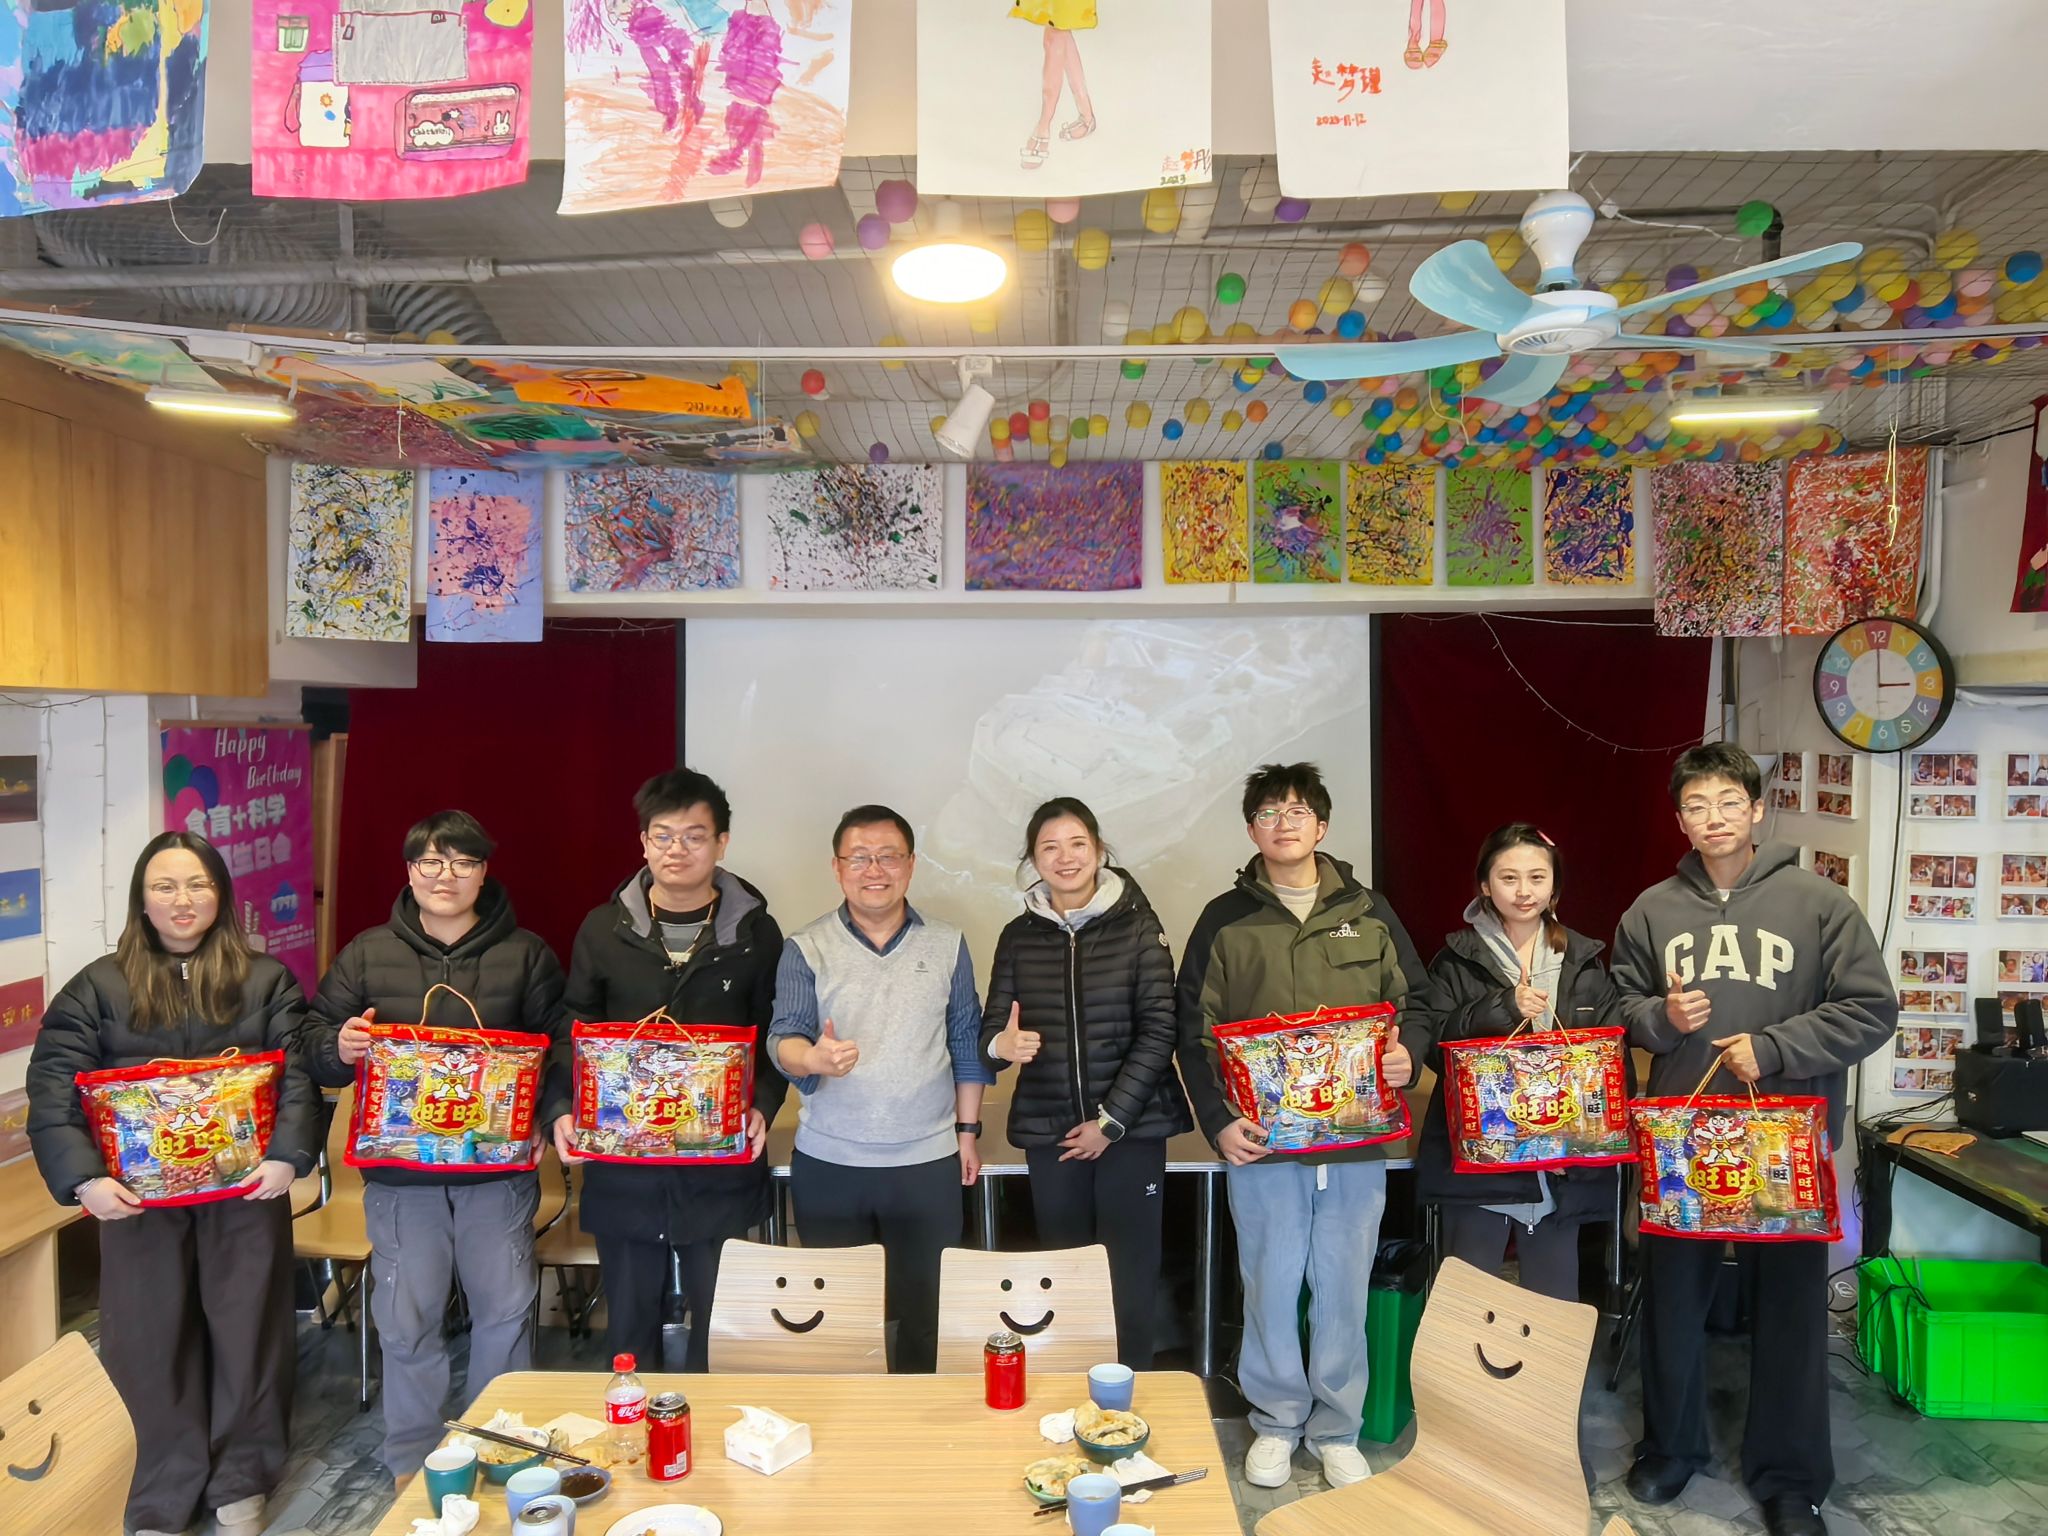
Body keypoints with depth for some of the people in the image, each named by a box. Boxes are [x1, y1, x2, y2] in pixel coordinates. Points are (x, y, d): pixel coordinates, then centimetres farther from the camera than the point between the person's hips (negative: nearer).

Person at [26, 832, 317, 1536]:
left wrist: (287, 1156, -19)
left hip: (246, 1189, 0)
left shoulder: (267, 980, 2)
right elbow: (52, 1088, -6)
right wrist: (83, 1178, -18)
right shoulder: (98, 987, 1)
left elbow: (299, 1074, -5)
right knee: (148, 1339, 8)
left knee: (246, 1328, 9)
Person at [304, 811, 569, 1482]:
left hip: (499, 1166, 0)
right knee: (406, 1317, 8)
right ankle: (412, 1462, 26)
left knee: (506, 1308, 10)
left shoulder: (526, 954, 3)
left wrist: (560, 1110, -15)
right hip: (399, 1169, 0)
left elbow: (559, 1045, 1)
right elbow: (314, 1044, 6)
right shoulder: (368, 954, 5)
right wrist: (340, 1048, -17)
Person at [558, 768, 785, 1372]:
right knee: (628, 1326, 14)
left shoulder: (756, 932, 1)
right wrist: (565, 1109, -7)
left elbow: (777, 1037, 4)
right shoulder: (603, 929, 4)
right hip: (620, 1166, 1)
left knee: (720, 1329, 8)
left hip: (722, 1169, -1)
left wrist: (763, 1105, -12)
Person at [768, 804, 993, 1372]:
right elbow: (782, 1039, -7)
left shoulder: (947, 946, 4)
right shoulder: (805, 949, -1)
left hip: (928, 1161, 1)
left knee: (926, 1310, 9)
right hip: (828, 1164, 0)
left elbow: (967, 1045, 9)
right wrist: (813, 1057, -29)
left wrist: (968, 1130, 6)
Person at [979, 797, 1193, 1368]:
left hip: (1131, 1125, -2)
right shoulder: (1019, 936, 6)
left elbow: (1159, 1029, -4)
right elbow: (992, 1028, 7)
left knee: (1131, 1274, -1)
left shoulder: (1137, 925, -1)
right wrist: (1002, 1045, -18)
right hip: (1049, 1130, 2)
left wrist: (1111, 1120, -9)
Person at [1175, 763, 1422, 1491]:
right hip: (1263, 1140, -1)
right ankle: (1275, 1422, 28)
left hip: (1357, 1139, 1)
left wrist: (1408, 1056, -11)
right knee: (1270, 1288, 8)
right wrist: (1218, 1121, -10)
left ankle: (1337, 1430, 27)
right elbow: (1194, 1034, 0)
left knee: (1343, 1291, 9)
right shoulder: (1225, 920, 1)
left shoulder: (1369, 913, 6)